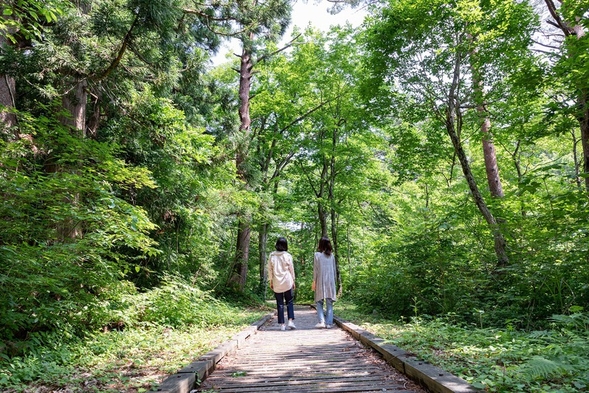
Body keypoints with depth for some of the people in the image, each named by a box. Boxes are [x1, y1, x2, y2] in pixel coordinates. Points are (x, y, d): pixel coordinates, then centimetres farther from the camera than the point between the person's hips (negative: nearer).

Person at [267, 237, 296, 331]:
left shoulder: (271, 256, -1)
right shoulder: (288, 256, -4)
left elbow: (270, 269, 4)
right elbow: (291, 269, 2)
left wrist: (271, 281, 12)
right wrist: (293, 281, 11)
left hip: (276, 283, 1)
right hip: (287, 282, -1)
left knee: (280, 304, 7)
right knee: (289, 302, 11)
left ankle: (282, 324, 6)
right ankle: (290, 320, -1)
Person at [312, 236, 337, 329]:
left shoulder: (317, 255, -4)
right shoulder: (331, 255, 6)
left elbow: (315, 269, -4)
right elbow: (334, 269, 10)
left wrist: (314, 281, 1)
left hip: (320, 280, -3)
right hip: (330, 281, 3)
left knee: (319, 301, 5)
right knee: (329, 302, 5)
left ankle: (321, 321, -6)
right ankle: (329, 323, 3)